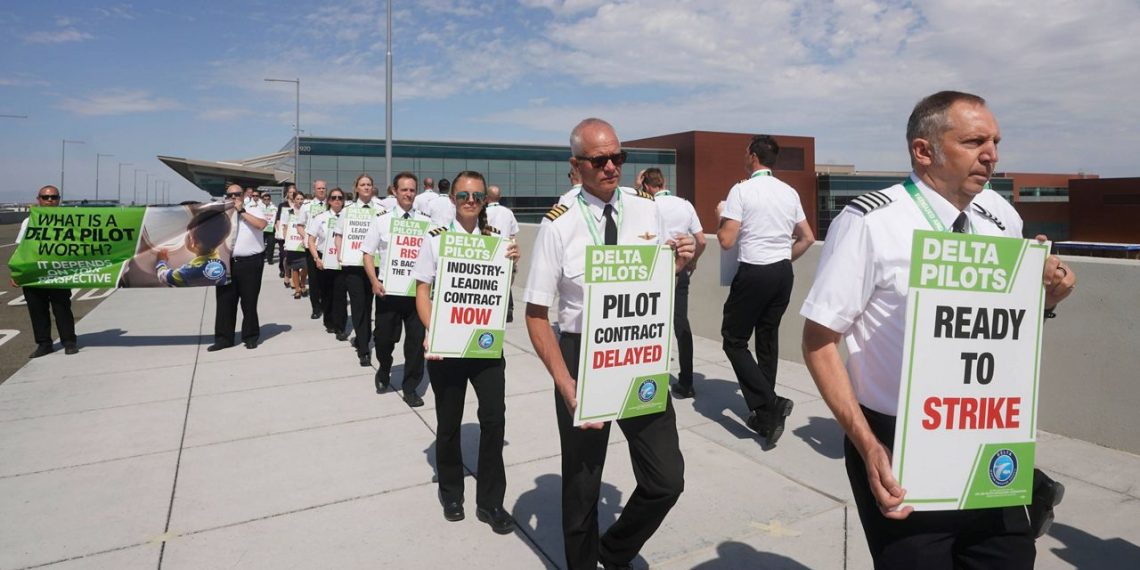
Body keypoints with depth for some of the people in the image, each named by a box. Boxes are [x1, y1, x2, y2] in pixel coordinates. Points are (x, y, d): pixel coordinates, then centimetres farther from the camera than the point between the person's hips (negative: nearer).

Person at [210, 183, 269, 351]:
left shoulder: (253, 208, 5)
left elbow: (261, 224, -15)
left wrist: (242, 211, -11)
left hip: (250, 262, -4)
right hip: (227, 262, 4)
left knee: (249, 302, 3)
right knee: (225, 302, 5)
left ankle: (250, 336, 15)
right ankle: (223, 338, 13)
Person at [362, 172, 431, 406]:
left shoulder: (426, 223, 3)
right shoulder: (382, 222, 3)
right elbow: (367, 254, 5)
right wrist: (374, 282, -9)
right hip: (387, 290, 0)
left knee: (416, 340, 2)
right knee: (384, 338, 11)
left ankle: (411, 388, 19)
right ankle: (383, 372, 42)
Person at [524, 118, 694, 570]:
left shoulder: (646, 212, 1)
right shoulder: (559, 226, -10)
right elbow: (536, 315, -8)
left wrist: (678, 266, -9)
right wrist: (566, 384, -18)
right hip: (581, 355, -3)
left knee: (667, 480, 2)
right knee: (581, 483, 14)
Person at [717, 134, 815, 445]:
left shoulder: (741, 190, -9)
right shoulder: (789, 192, 9)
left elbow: (726, 241, -13)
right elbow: (807, 238, 14)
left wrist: (720, 220, 6)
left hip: (754, 273, -6)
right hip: (783, 273, 7)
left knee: (734, 340, 3)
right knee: (767, 338, 15)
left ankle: (768, 405, -8)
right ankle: (765, 412, 21)